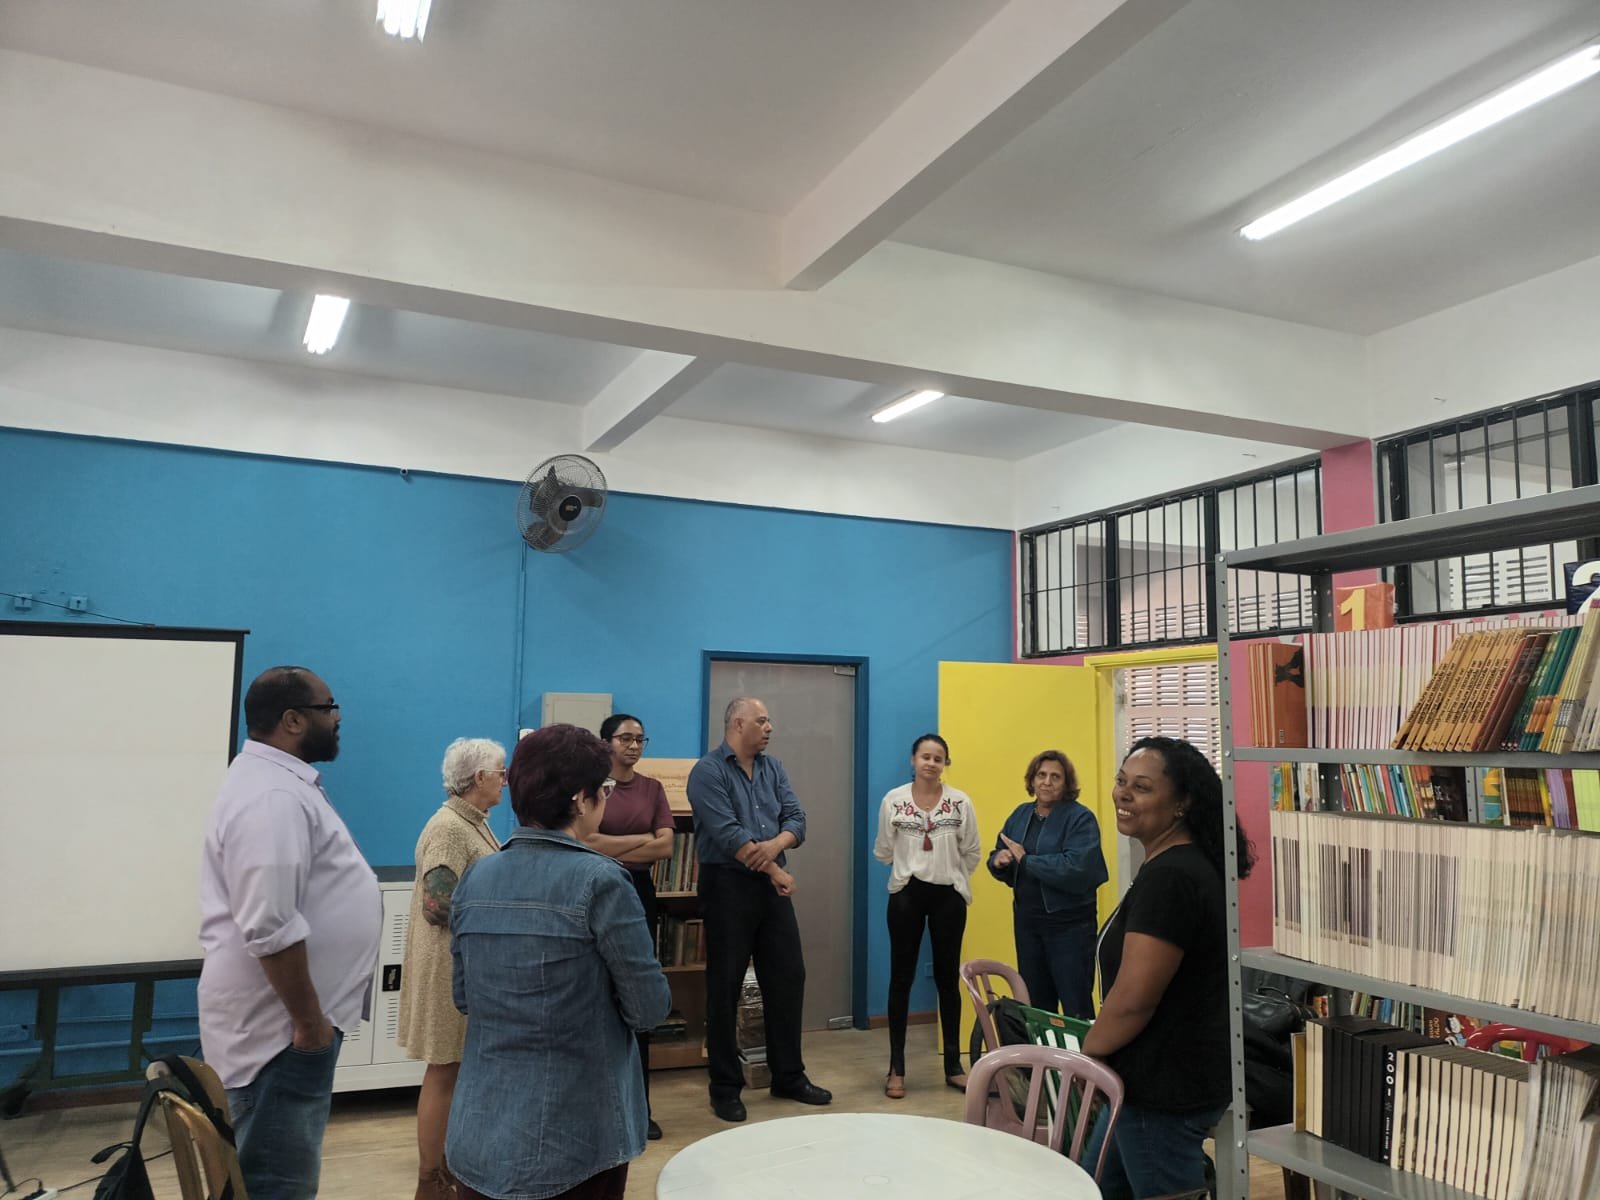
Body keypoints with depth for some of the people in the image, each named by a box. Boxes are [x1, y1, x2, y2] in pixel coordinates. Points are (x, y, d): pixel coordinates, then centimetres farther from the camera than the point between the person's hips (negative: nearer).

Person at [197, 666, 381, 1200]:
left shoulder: (276, 780, 12)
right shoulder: (273, 796, -23)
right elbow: (270, 929, -29)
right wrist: (308, 1020, -21)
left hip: (285, 1016, 11)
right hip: (280, 1023, -11)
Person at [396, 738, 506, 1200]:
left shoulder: (474, 822, 9)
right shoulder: (448, 828, -20)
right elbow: (438, 906, -25)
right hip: (452, 967, -9)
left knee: (465, 1067, 17)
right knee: (444, 1071, 2)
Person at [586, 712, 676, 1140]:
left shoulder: (652, 788, 8)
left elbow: (665, 847, -1)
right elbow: (587, 841, -14)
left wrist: (613, 849, -10)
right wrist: (642, 838, -10)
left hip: (640, 894, 3)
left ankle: (639, 1106, 16)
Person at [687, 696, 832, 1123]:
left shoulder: (773, 768, 11)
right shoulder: (708, 772, -10)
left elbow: (796, 818, 4)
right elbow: (727, 834, -18)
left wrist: (776, 844, -18)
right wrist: (775, 872, -14)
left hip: (771, 887, 6)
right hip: (728, 886, -6)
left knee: (788, 978, 10)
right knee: (725, 987, 3)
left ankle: (789, 1076, 25)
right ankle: (725, 1088, 15)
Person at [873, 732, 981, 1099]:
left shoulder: (961, 802, -4)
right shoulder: (893, 800, -4)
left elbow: (972, 853, 3)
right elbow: (883, 852, 5)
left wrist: (950, 873, 9)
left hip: (948, 896, 1)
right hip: (906, 895, 0)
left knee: (948, 979, 9)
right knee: (901, 978, 4)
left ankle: (953, 1065, 20)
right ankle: (896, 1068, 13)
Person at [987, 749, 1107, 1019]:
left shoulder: (1080, 819, -11)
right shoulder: (1020, 815, 8)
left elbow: (1076, 868, -25)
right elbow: (997, 859, 14)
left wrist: (1025, 860, -18)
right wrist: (999, 861, -11)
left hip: (1069, 924, -6)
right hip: (1026, 920, 6)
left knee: (1076, 1007, 1)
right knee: (1034, 1004, 16)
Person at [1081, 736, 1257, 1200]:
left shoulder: (1168, 876, -24)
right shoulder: (1186, 865, 8)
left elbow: (1132, 1000, -25)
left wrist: (1086, 1057, -8)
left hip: (1163, 1093, -10)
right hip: (1153, 1083, 10)